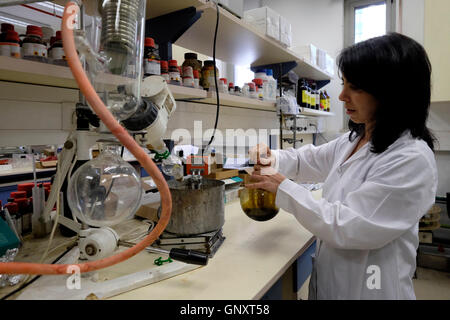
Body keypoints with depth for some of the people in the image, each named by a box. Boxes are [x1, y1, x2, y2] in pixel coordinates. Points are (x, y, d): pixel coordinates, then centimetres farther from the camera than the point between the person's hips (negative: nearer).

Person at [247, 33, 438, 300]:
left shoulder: (412, 160, -24)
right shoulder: (352, 140, 2)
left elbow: (347, 227, -27)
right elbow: (309, 160, 12)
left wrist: (284, 188, -21)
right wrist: (273, 159, -8)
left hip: (368, 288, -7)